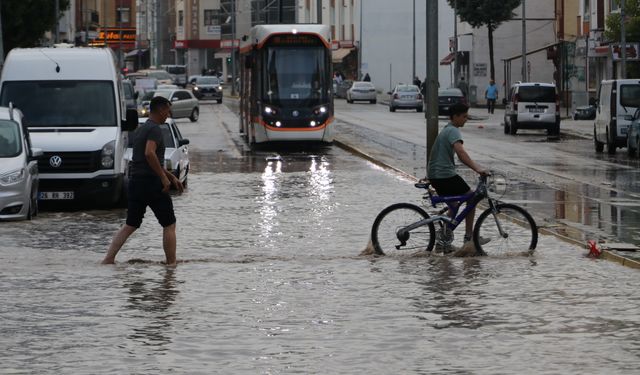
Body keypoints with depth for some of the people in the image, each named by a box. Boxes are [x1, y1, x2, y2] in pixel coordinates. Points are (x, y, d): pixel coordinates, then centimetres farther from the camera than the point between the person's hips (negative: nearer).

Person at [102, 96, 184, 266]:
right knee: (169, 225, 4)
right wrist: (164, 177, -21)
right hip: (152, 182, -8)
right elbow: (149, 153, -26)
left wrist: (172, 176, 28)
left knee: (130, 225, 10)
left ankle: (108, 259, 0)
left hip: (135, 182, 8)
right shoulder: (155, 129, -11)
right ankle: (171, 263, 5)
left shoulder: (139, 130, 20)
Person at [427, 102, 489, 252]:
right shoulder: (453, 131, -13)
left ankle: (445, 240, 17)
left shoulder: (446, 130, 20)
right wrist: (477, 168, -38)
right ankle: (469, 237, 1)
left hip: (434, 175, 10)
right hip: (446, 174, -10)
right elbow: (460, 152, -30)